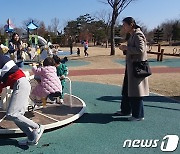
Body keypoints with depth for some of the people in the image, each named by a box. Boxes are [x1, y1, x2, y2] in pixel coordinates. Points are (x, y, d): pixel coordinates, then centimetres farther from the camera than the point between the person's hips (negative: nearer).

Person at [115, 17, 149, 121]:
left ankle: (138, 115, 11)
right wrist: (125, 49, 6)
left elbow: (140, 50, -25)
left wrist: (126, 48, -17)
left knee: (135, 90, -2)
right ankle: (126, 110, 31)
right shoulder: (132, 35, 14)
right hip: (131, 66, 10)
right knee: (127, 89, 17)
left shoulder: (138, 35, -14)